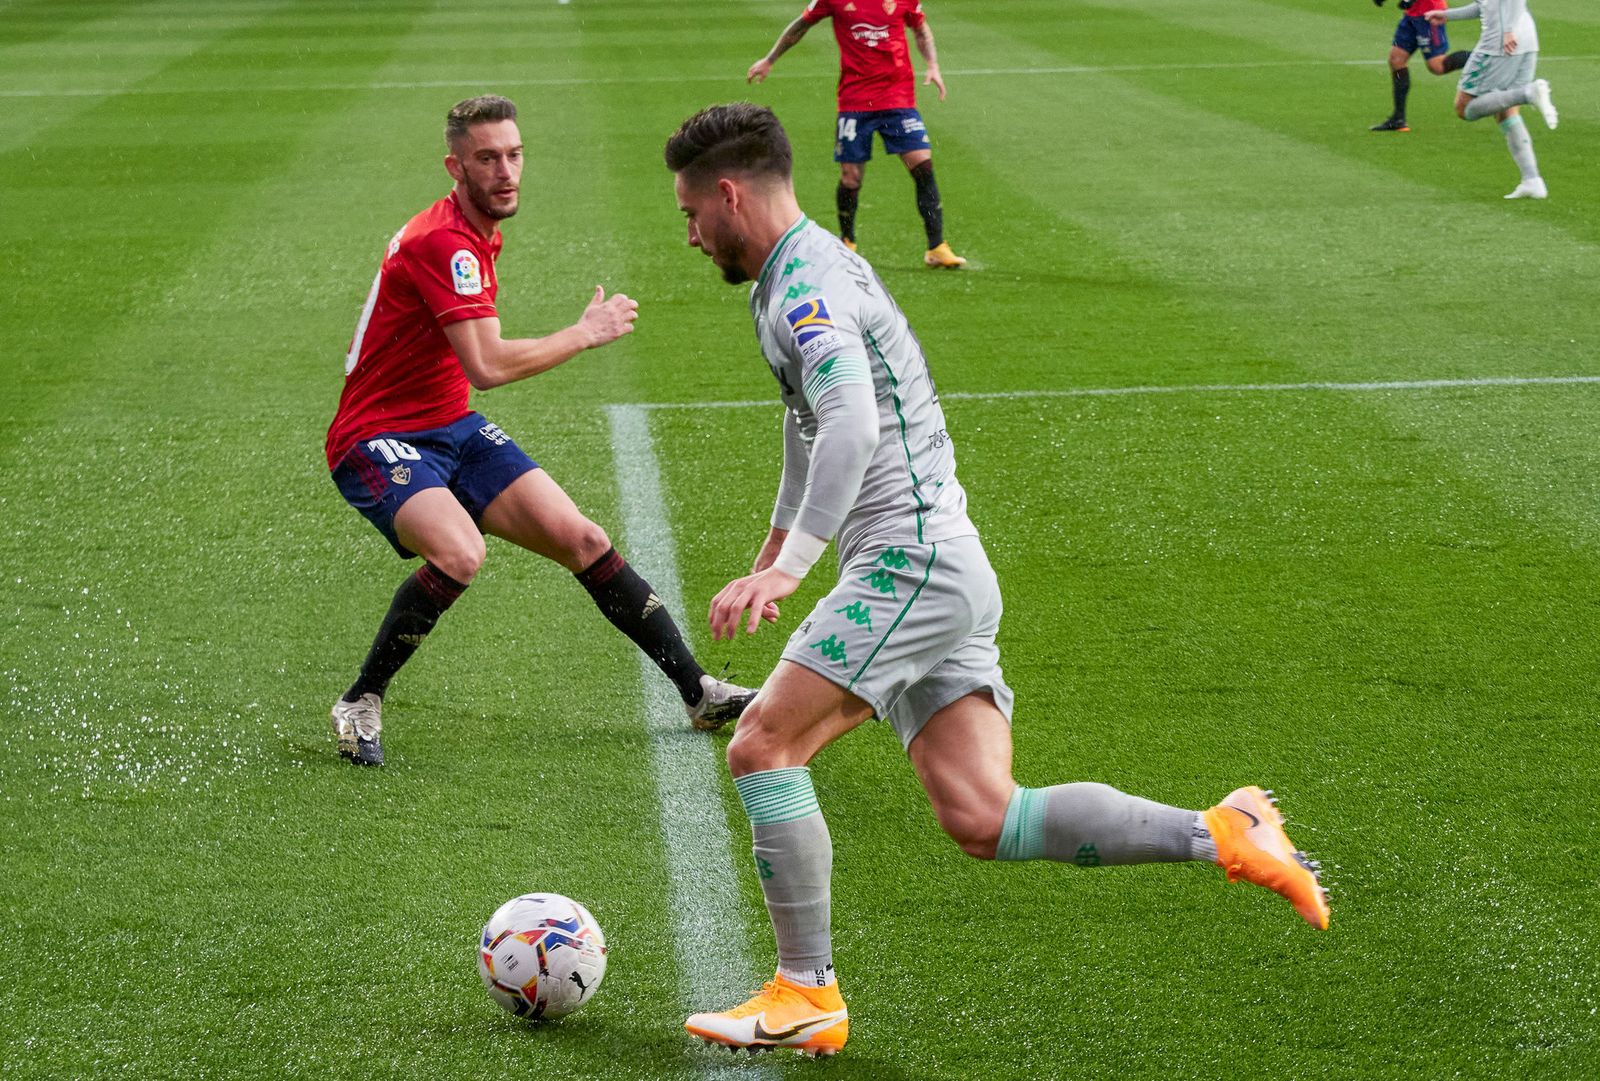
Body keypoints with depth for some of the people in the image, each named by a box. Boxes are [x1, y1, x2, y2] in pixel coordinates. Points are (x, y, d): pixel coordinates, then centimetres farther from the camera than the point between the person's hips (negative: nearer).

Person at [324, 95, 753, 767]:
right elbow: (489, 366, -30)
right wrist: (586, 334, -19)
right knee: (459, 553, -34)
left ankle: (698, 692, 9)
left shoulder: (478, 233, 10)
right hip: (379, 439, -9)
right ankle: (359, 704, -16)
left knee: (582, 540, 1)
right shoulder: (442, 242, -23)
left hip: (453, 429, 9)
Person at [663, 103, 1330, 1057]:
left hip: (912, 561, -10)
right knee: (982, 821, -1)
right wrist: (774, 545, 50)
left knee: (764, 747, -9)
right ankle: (1220, 836, -4)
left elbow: (851, 427, -28)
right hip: (939, 570, 10)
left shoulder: (806, 281, -11)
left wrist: (786, 569, -33)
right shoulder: (794, 277, 22)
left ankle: (806, 996, -3)